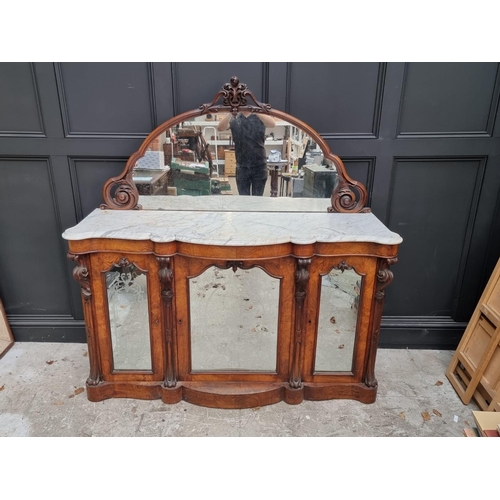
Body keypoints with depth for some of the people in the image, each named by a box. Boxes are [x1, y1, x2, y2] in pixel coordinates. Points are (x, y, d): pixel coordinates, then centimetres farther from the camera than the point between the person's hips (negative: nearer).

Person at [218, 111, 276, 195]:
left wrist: (256, 112, -31)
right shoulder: (234, 118, 4)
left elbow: (272, 124, -19)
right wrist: (230, 114, -29)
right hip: (242, 167, 1)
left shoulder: (260, 117, 1)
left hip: (259, 166, -1)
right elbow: (220, 128, -13)